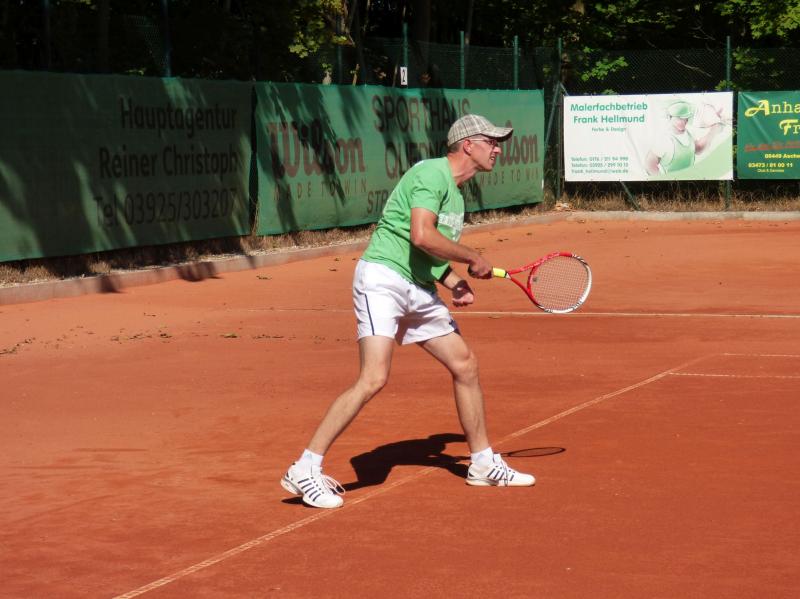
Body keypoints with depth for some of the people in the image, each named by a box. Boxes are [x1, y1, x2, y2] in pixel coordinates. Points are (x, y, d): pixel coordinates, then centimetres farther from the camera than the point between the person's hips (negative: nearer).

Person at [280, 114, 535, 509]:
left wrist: (454, 284, 4)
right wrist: (473, 260, -12)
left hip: (418, 290, 10)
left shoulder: (455, 193, 18)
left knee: (465, 364, 12)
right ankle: (304, 471, -14)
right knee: (373, 379, -19)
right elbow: (421, 236, -24)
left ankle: (484, 464, 27)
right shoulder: (432, 174, -12)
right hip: (383, 278, -10)